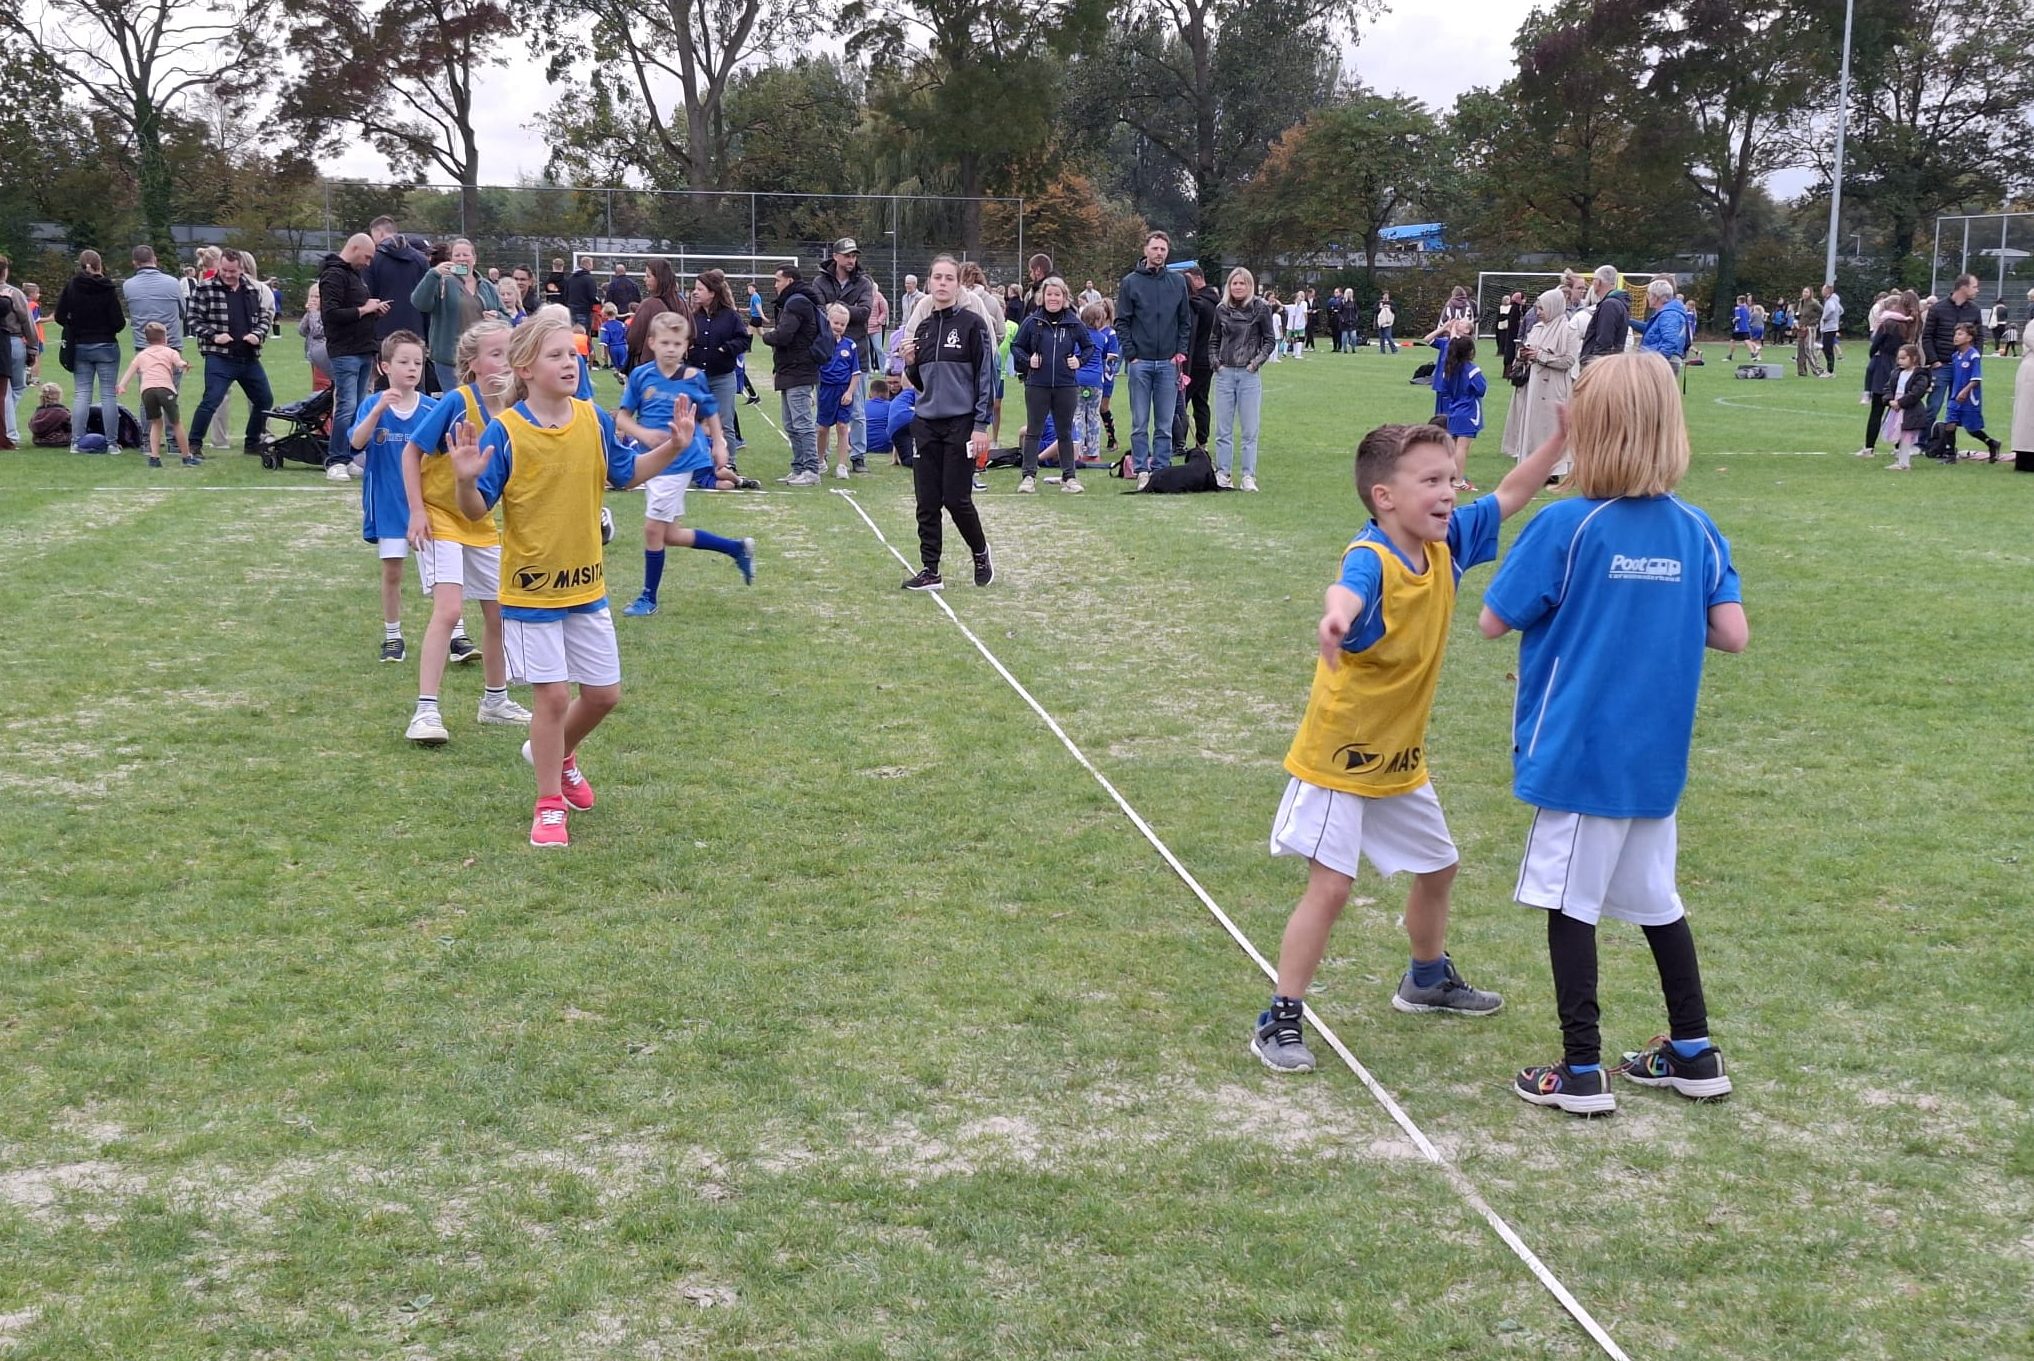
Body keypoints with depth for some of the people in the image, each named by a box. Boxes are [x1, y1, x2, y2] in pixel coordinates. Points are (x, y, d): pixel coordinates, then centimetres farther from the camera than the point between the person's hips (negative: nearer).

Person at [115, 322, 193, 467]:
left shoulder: (141, 354, 25)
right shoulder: (169, 352, 19)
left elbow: (131, 369, 14)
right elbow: (179, 363, -3)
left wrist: (122, 385, 7)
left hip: (146, 389, 3)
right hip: (165, 387, -2)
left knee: (156, 422, 19)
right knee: (176, 423, 10)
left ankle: (154, 457, 8)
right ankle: (187, 457, 16)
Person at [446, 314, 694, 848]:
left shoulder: (595, 421, -1)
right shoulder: (504, 432, -15)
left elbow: (625, 475, 13)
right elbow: (477, 509, -13)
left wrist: (671, 448, 0)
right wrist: (467, 480, -33)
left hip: (587, 584, 5)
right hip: (531, 588, -5)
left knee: (604, 693, 11)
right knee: (552, 694, -3)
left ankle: (559, 753, 41)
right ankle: (549, 805, 13)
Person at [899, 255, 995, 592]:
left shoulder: (972, 324, -5)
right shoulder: (923, 328, 12)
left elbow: (986, 376, -8)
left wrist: (981, 425, -13)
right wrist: (910, 364, -1)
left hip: (961, 424, -5)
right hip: (926, 424, 5)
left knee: (956, 499, -4)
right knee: (927, 501, 3)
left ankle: (980, 552, 22)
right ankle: (930, 571, 10)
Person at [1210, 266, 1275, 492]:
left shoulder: (1260, 308, -2)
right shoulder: (1221, 310, 6)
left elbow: (1270, 340, 4)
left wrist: (1258, 360, -7)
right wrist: (1215, 360, 3)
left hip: (1249, 374, -3)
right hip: (1225, 373, 3)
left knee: (1249, 429, 0)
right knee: (1223, 429, 6)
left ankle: (1248, 475, 4)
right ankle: (1222, 473, 13)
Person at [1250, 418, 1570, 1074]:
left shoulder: (1447, 544, -5)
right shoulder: (1371, 557, -27)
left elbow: (1508, 497, 10)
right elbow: (1347, 587, -52)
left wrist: (1561, 438, 1)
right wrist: (1337, 615, -75)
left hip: (1401, 759, 8)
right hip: (1339, 756, -8)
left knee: (1437, 866, 23)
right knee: (1331, 885, -12)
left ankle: (1428, 978, 48)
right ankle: (1280, 1019, -1)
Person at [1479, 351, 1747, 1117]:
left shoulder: (1565, 527, -15)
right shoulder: (1696, 530, -2)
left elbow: (1494, 622, -10)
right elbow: (1731, 635, -1)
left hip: (1579, 751, -5)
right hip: (1657, 757, 5)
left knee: (1570, 903, 6)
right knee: (1655, 898, 19)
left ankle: (1581, 1073, 11)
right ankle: (1695, 1054, 28)